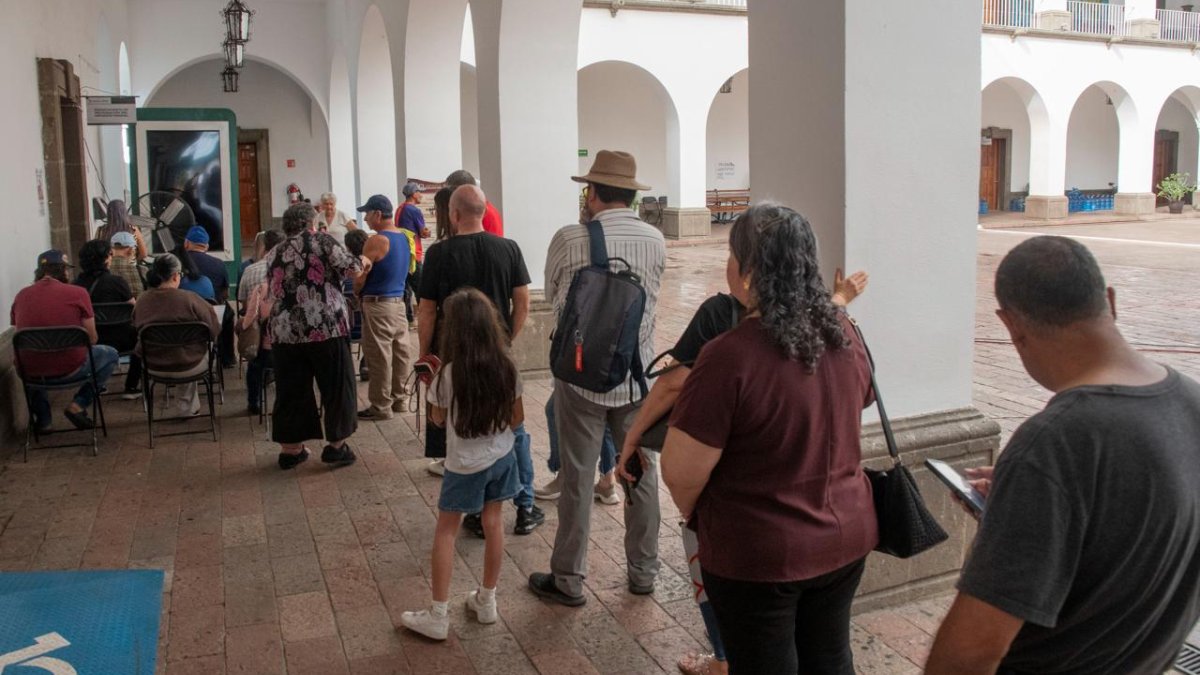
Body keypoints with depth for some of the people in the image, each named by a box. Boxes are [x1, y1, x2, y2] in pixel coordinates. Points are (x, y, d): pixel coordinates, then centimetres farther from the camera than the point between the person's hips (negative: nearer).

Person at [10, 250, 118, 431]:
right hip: (69, 369, -4)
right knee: (111, 355, 25)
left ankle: (42, 418, 33)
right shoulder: (77, 293, -6)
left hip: (32, 373, 4)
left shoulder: (21, 295, 4)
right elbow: (92, 339, 0)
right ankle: (78, 405, 10)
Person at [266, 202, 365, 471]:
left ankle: (290, 448, 19)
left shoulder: (274, 254, 16)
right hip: (325, 327, -5)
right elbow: (352, 268, -5)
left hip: (284, 331, 5)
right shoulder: (321, 240, 1)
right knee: (337, 387, 8)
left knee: (291, 391, 12)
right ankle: (337, 446, 13)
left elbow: (272, 295, 20)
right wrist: (363, 261, 14)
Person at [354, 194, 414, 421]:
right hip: (399, 300, 9)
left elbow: (360, 276, -15)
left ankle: (381, 406, 5)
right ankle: (400, 398, 22)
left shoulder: (377, 241, -17)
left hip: (378, 303, -9)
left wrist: (356, 292, 5)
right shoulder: (404, 237, 9)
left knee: (379, 356, -2)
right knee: (400, 351, 13)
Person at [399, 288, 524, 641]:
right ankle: (486, 601, 30)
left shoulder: (450, 373, -19)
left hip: (465, 465, -4)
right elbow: (517, 417, 0)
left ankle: (437, 617, 12)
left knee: (446, 531, 8)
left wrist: (433, 384, 7)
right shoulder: (507, 366, -9)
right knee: (493, 523, 16)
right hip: (502, 457, 4)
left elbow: (439, 419, -5)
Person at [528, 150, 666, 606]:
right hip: (638, 376, 3)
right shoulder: (655, 242, -4)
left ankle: (568, 580, 20)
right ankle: (643, 572, 28)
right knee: (641, 475, 15)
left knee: (577, 480, 8)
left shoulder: (568, 240, -13)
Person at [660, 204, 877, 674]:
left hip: (758, 556, -6)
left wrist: (695, 514, -1)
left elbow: (681, 473, -22)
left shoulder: (730, 356, -27)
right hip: (846, 537, 6)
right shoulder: (844, 334, -5)